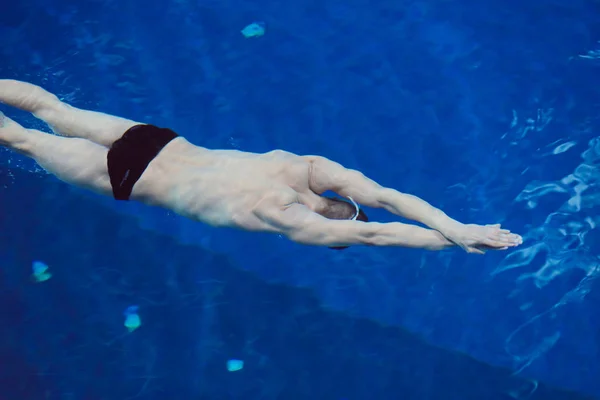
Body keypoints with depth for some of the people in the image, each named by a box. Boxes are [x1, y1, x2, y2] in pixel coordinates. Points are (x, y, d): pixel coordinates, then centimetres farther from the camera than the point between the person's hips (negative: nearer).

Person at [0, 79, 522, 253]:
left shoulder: (310, 168, -19)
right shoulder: (280, 216, -34)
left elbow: (388, 196, -22)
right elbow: (372, 234, -39)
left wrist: (455, 227, -32)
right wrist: (458, 242, -39)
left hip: (156, 141, 5)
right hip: (129, 178, -5)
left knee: (52, 110, 24)